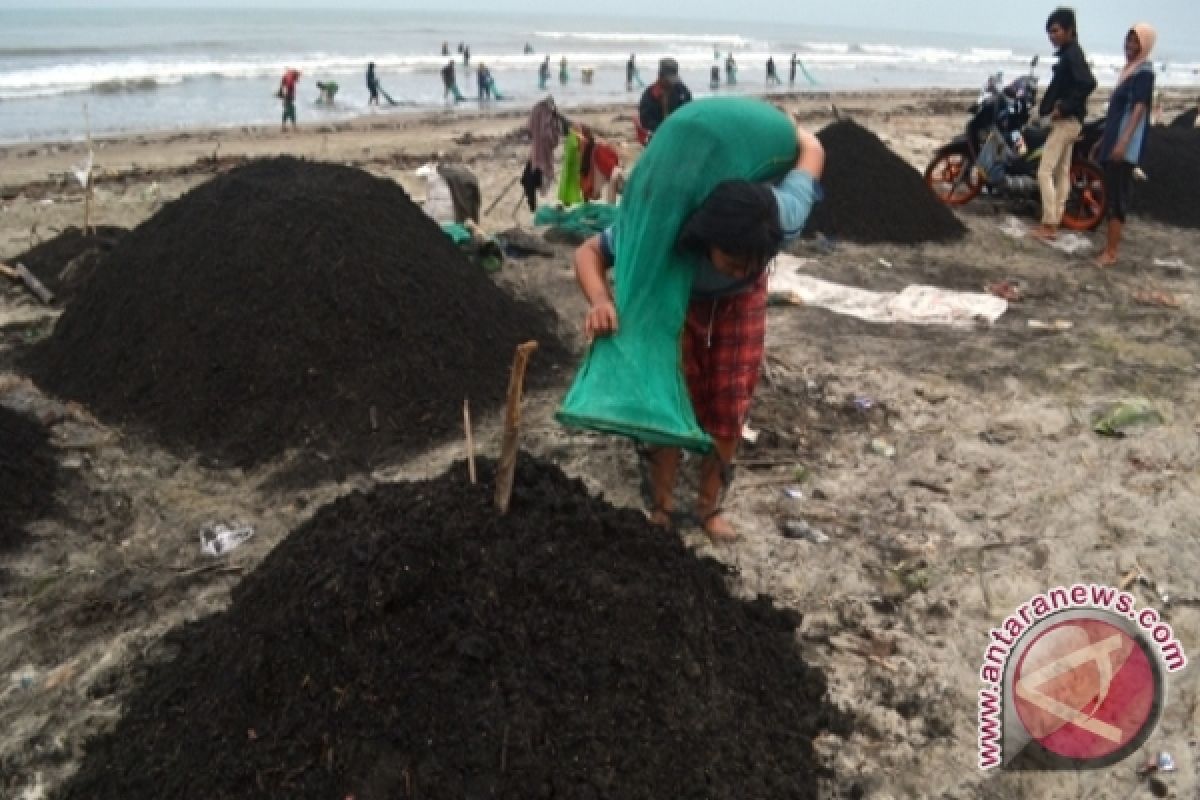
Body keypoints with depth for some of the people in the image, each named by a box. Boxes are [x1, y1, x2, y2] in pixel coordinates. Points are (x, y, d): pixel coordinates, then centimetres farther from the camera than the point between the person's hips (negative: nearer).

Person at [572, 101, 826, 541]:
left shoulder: (783, 220, -40)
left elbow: (811, 149, -20)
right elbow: (588, 252, -30)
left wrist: (776, 126, 0)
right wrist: (600, 301, -51)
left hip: (740, 303, 2)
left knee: (729, 409, 5)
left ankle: (708, 506, 25)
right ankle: (662, 506, 18)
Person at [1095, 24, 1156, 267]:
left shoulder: (1144, 72, -10)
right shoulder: (1129, 69, 18)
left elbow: (1139, 109, -19)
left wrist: (1123, 141, -29)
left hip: (1127, 145, -9)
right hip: (1114, 140, 9)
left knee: (1118, 195, -10)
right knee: (1112, 193, 12)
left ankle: (1111, 252, -9)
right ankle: (1110, 245, 19)